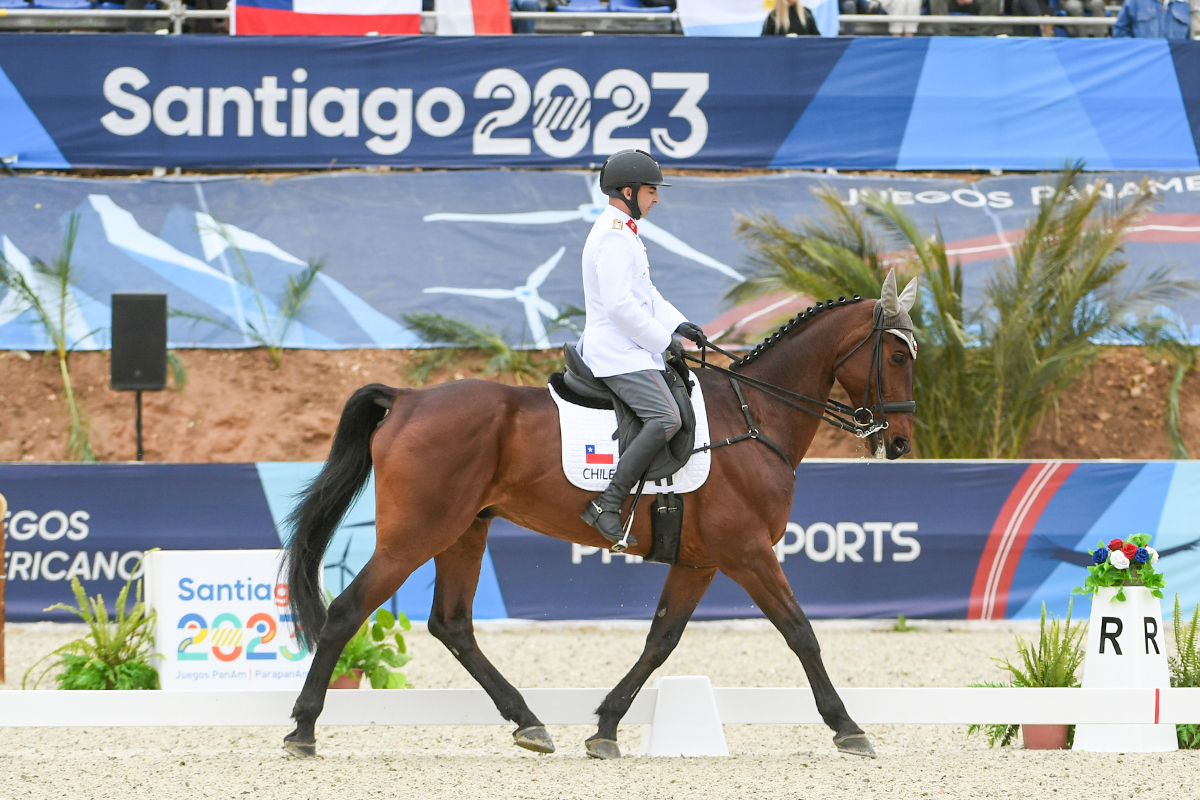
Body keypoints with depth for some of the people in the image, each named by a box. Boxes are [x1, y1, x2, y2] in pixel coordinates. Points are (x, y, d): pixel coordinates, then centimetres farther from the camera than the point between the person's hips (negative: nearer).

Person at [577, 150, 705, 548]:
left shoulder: (624, 232, 19)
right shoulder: (613, 237, -16)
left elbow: (644, 292, 26)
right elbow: (620, 305, -23)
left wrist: (678, 324, 12)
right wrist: (663, 340, -15)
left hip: (633, 349, 11)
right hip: (618, 354, -11)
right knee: (665, 418, -25)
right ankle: (607, 505, -28)